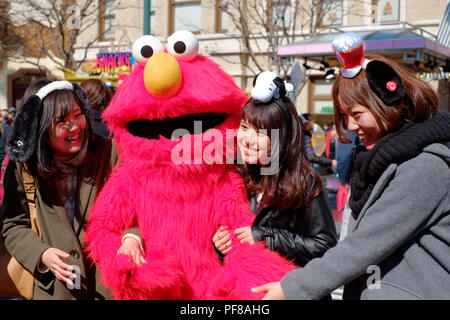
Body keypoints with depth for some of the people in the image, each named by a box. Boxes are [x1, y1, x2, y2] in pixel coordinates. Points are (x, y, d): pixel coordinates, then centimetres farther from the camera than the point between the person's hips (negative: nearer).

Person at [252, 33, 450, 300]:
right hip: (367, 290, 7)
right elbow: (361, 240, 9)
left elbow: (368, 245, -21)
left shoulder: (426, 166, -18)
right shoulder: (377, 156, 9)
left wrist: (293, 288, -17)